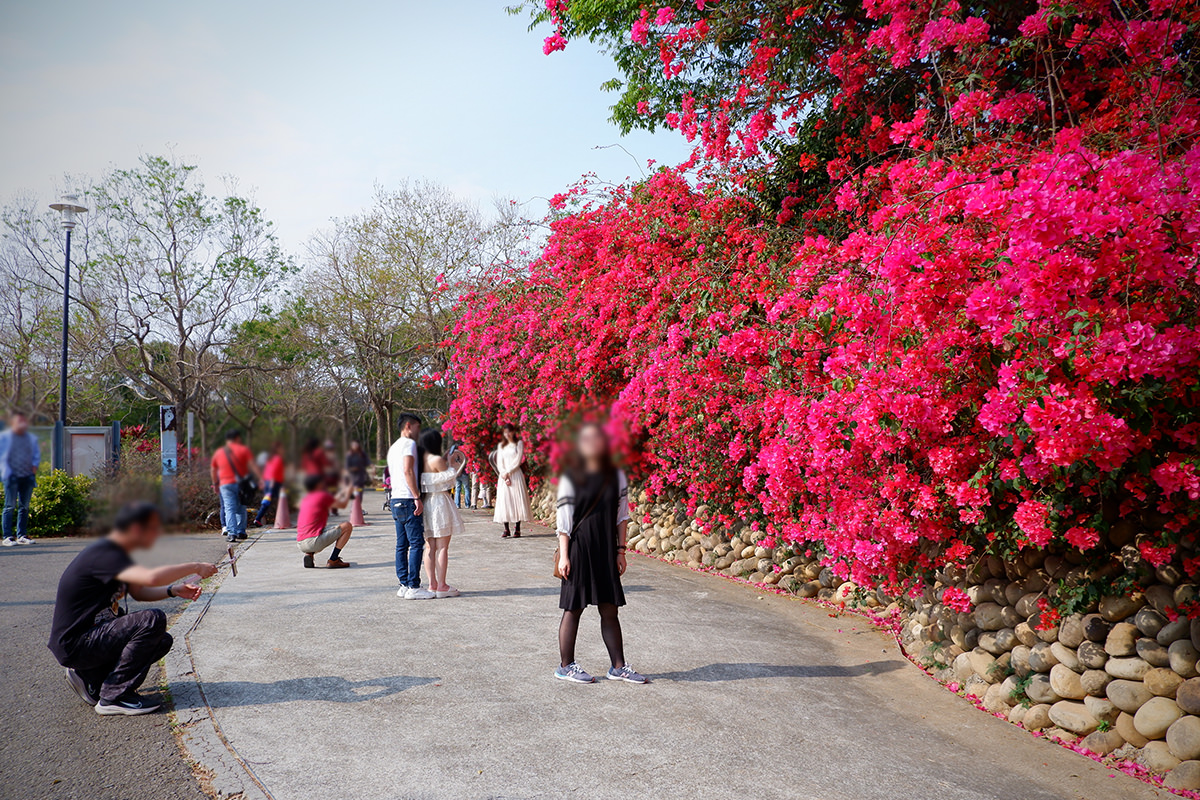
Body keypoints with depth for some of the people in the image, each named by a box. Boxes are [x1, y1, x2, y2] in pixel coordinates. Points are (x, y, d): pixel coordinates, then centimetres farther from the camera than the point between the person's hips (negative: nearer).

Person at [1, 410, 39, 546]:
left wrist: (34, 465, 3)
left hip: (27, 477, 4)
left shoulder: (32, 438, 15)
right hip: (12, 476, -4)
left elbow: (37, 454, 21)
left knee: (24, 507, 6)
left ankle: (22, 535, 12)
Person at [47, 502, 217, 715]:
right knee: (153, 620, -24)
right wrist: (194, 567, -25)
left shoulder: (115, 552, 10)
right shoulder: (103, 554, -22)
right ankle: (114, 697, -15)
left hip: (94, 633, 10)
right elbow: (151, 577, -38)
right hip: (74, 644, -10)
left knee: (162, 641, 9)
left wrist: (173, 590, 1)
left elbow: (138, 591, 19)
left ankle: (91, 678, 12)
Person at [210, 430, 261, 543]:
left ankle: (231, 533, -20)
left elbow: (213, 470, 19)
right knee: (241, 509, 13)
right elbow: (252, 465, -7)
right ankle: (241, 532, 15)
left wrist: (215, 484, 31)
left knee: (229, 509, -5)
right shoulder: (244, 450, 2)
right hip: (241, 483, -1)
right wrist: (260, 478, -8)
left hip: (226, 484, 1)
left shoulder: (218, 453, 12)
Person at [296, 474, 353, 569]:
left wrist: (341, 493, 46)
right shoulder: (323, 495, -1)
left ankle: (308, 555, 11)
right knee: (347, 526, 2)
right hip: (313, 542, -8)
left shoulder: (305, 500, 23)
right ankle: (333, 560, -3)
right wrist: (348, 492, 31)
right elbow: (343, 505, 12)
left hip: (300, 545, 8)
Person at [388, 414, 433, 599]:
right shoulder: (409, 443, -8)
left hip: (396, 500, 10)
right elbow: (408, 471, -19)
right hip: (407, 500, -10)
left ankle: (404, 585, 11)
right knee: (416, 543, -8)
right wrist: (417, 497, -19)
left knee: (402, 545, 9)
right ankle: (413, 587, -10)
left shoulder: (393, 447, 22)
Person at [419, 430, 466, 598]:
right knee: (442, 547, -2)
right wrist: (453, 464, 6)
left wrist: (450, 462, 16)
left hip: (425, 502, 7)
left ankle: (432, 584, 14)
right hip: (440, 502, -7)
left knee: (430, 546, 11)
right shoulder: (437, 460, -15)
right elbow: (450, 479, -6)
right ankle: (441, 586, -1)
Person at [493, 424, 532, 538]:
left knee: (517, 500, -7)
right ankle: (506, 529, -3)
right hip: (504, 476, 3)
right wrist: (503, 474, -7)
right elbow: (499, 462, 9)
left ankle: (517, 529, -6)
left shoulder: (519, 443, 6)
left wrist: (508, 472, -9)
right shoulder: (501, 445, 17)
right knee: (504, 501, -4)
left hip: (516, 474, -3)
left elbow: (518, 460, -3)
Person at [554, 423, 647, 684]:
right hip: (578, 548, -3)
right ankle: (565, 666, 16)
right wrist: (563, 555, -8)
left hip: (606, 552, 4)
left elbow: (621, 516, 8)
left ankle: (618, 666, 17)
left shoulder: (616, 477, 5)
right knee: (573, 609, 4)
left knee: (610, 610, 8)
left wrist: (620, 551, 5)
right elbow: (563, 519, -5)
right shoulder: (570, 478, -5)